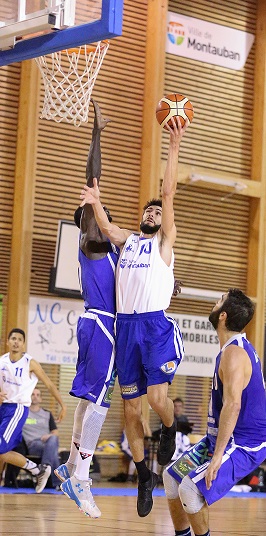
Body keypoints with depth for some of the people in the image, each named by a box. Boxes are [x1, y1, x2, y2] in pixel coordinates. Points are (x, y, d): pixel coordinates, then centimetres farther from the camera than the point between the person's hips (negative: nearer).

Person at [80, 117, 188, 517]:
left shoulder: (165, 241, 8)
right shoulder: (127, 239, 19)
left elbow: (169, 192, -1)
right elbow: (105, 227, -1)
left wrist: (174, 147, -8)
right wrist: (96, 202, -19)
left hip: (156, 323, -4)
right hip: (126, 325, 4)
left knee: (157, 396, -19)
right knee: (131, 407, 4)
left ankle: (169, 430, 16)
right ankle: (144, 476, 16)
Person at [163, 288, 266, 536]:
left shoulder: (233, 353, -22)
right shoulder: (239, 346, 10)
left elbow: (232, 405, -31)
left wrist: (218, 456, -33)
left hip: (243, 444, -11)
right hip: (223, 437, 11)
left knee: (191, 489, -24)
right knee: (172, 477, 15)